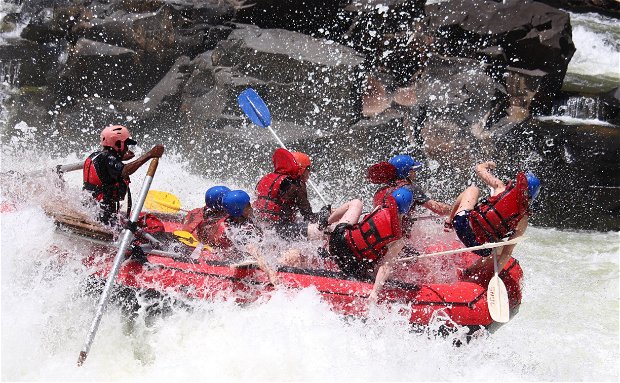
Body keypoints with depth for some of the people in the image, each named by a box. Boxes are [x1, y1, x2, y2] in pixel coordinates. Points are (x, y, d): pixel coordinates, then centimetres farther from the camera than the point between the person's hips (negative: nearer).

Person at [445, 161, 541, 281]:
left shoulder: (501, 188, -2)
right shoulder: (523, 220, 1)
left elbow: (479, 168, 11)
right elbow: (508, 252, 0)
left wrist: (488, 164, 34)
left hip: (464, 224, 0)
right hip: (480, 248, 0)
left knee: (473, 189, 23)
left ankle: (449, 221, 27)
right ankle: (468, 273, 33)